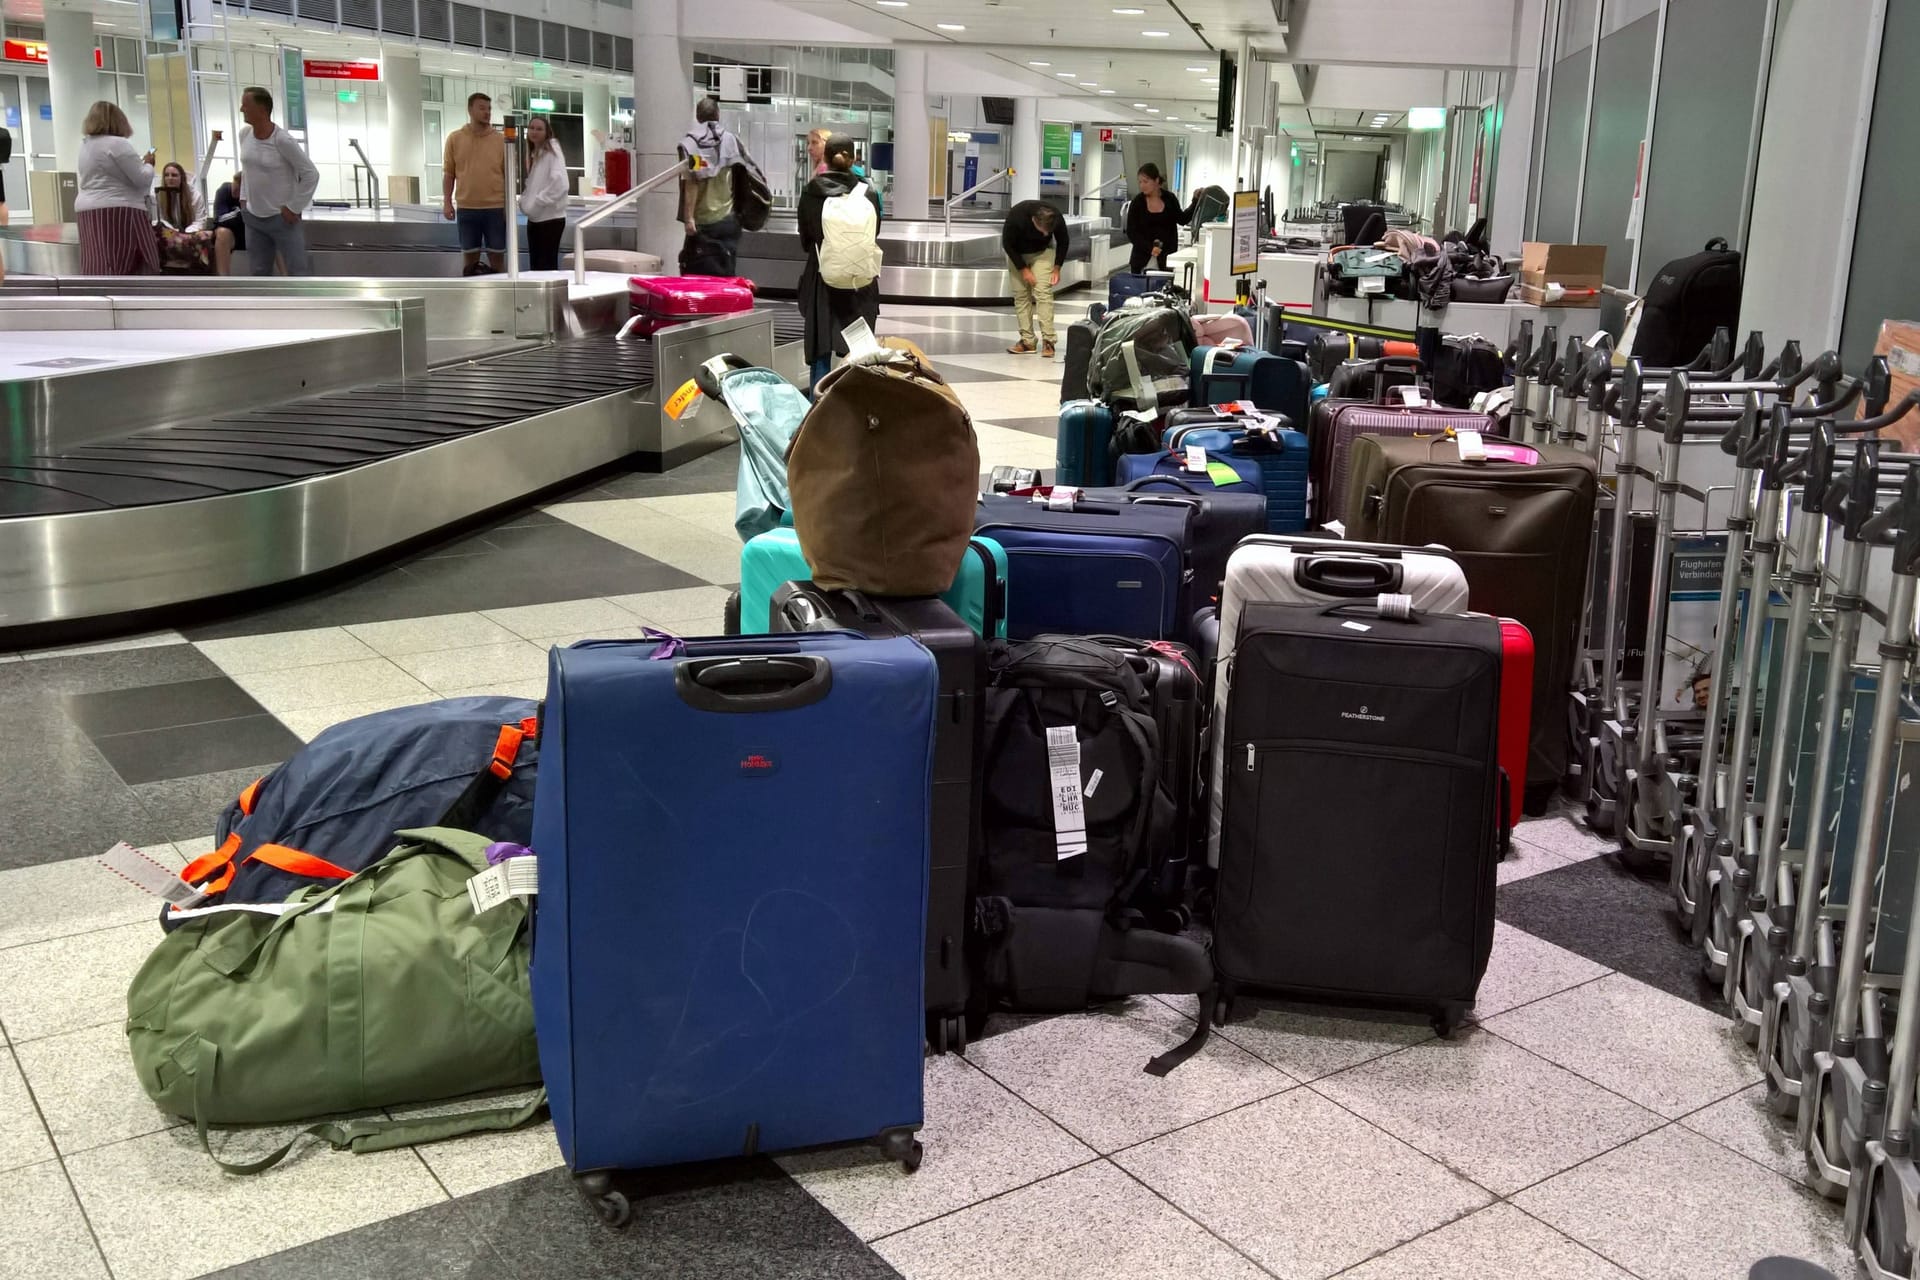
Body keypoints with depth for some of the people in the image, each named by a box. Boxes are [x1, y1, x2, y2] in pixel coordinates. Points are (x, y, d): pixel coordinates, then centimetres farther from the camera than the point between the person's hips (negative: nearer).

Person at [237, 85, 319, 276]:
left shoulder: (282, 140, -18)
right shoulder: (244, 134, 3)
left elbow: (311, 175, -14)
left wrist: (294, 208, -13)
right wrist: (244, 199, 13)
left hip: (282, 218, -6)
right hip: (253, 217, 7)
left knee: (299, 272, -4)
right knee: (259, 272, 11)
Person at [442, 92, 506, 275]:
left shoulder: (501, 139, 2)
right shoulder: (455, 138, 4)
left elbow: (508, 174, 4)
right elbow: (448, 173, 7)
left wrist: (509, 205, -1)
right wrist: (447, 202, 0)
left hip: (496, 207, -1)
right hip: (466, 208, 1)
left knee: (497, 255, 4)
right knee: (470, 255, 7)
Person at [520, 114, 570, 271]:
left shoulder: (553, 150, -8)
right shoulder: (534, 153, 15)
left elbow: (559, 184, -22)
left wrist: (537, 202, -18)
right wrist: (525, 201, 1)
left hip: (550, 217, -8)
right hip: (534, 218, 8)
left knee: (547, 266, -5)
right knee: (535, 266, 9)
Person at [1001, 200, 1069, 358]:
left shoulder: (1057, 219, -30)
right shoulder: (1016, 217, -35)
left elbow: (1062, 242, -8)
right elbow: (1007, 244, -19)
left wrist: (1057, 268, -13)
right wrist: (1023, 269, -19)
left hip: (1043, 251, 0)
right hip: (1017, 253, 0)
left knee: (1043, 292, -16)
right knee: (1020, 294, -4)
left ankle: (1048, 340, -18)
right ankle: (1027, 341, 0)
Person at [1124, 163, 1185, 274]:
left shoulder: (1170, 199, 2)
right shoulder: (1137, 202, -3)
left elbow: (1182, 220, 13)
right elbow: (1131, 233, -5)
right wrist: (1150, 248, -18)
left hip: (1166, 257, 1)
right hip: (1142, 257, -1)